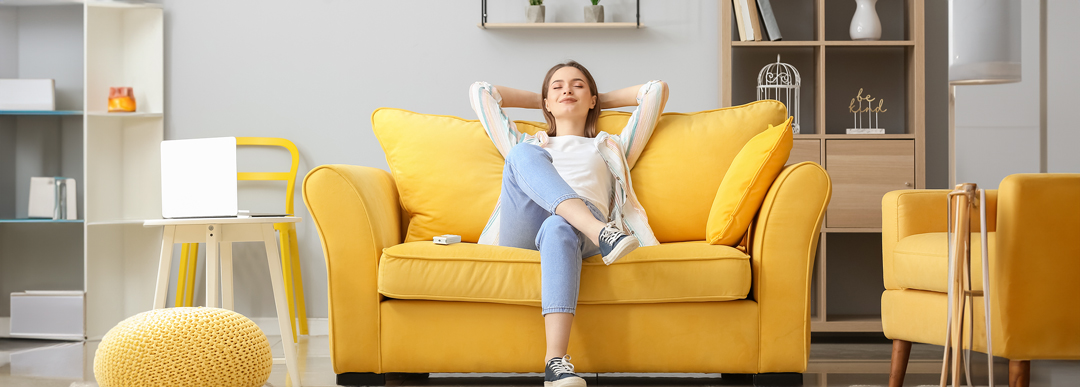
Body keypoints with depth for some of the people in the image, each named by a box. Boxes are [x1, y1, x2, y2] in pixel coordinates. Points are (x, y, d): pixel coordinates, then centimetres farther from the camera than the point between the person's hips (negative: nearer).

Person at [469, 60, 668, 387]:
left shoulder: (610, 148, 40)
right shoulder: (528, 145, 42)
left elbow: (656, 90, 41)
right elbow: (480, 92, 46)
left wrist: (602, 100, 50)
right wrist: (536, 100, 52)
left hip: (582, 236, -1)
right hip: (522, 233, 1)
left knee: (559, 227, -42)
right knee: (523, 153, -29)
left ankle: (557, 361, -59)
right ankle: (600, 233, -51)